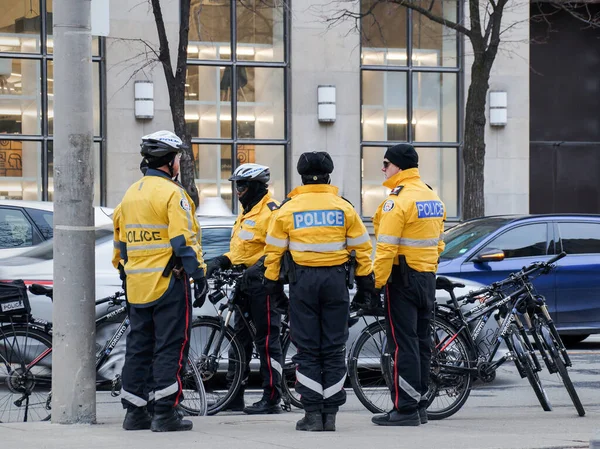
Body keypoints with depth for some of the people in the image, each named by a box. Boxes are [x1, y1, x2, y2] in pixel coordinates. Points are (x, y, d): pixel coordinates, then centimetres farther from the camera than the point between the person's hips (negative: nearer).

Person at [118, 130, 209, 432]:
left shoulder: (131, 194, 15)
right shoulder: (172, 193, -11)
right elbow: (184, 241, -17)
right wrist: (199, 275, -14)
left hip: (137, 283, 8)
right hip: (168, 282, -8)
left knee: (138, 347, 11)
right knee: (170, 347, -4)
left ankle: (134, 413, 13)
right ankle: (165, 414, -5)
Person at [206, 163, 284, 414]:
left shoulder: (271, 212, -11)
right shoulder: (246, 213, 20)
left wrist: (259, 267, -28)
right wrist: (223, 261, 9)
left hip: (263, 283, -10)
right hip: (244, 283, 10)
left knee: (267, 340, -7)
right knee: (240, 337, 12)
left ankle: (272, 398, -5)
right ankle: (234, 397, 17)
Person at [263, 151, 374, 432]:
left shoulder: (288, 209, 0)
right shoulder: (344, 208, 3)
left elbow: (274, 250, 1)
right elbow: (362, 247, 4)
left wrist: (271, 280, 10)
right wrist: (365, 277, 13)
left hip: (302, 282, -1)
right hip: (335, 281, 1)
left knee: (307, 349, 3)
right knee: (334, 350, 6)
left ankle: (312, 414, -2)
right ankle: (330, 414, 5)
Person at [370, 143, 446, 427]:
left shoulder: (397, 201, -15)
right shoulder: (433, 198, 13)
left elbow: (386, 248, -20)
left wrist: (377, 282, -17)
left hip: (403, 277, -9)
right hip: (427, 277, 9)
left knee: (402, 343, -7)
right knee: (420, 342, 13)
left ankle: (406, 409, -8)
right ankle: (419, 404, 18)